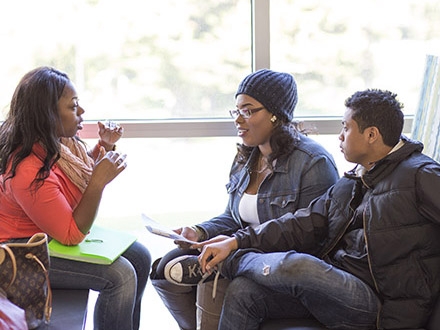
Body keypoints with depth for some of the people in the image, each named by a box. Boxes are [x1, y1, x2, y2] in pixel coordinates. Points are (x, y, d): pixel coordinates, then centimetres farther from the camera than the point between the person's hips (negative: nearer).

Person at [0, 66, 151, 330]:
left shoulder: (58, 141, -5)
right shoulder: (30, 172, -32)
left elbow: (83, 173, 18)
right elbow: (73, 234, -25)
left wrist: (104, 147, -1)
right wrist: (99, 180, -32)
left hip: (59, 234, 10)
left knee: (139, 257, 3)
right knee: (119, 275, -21)